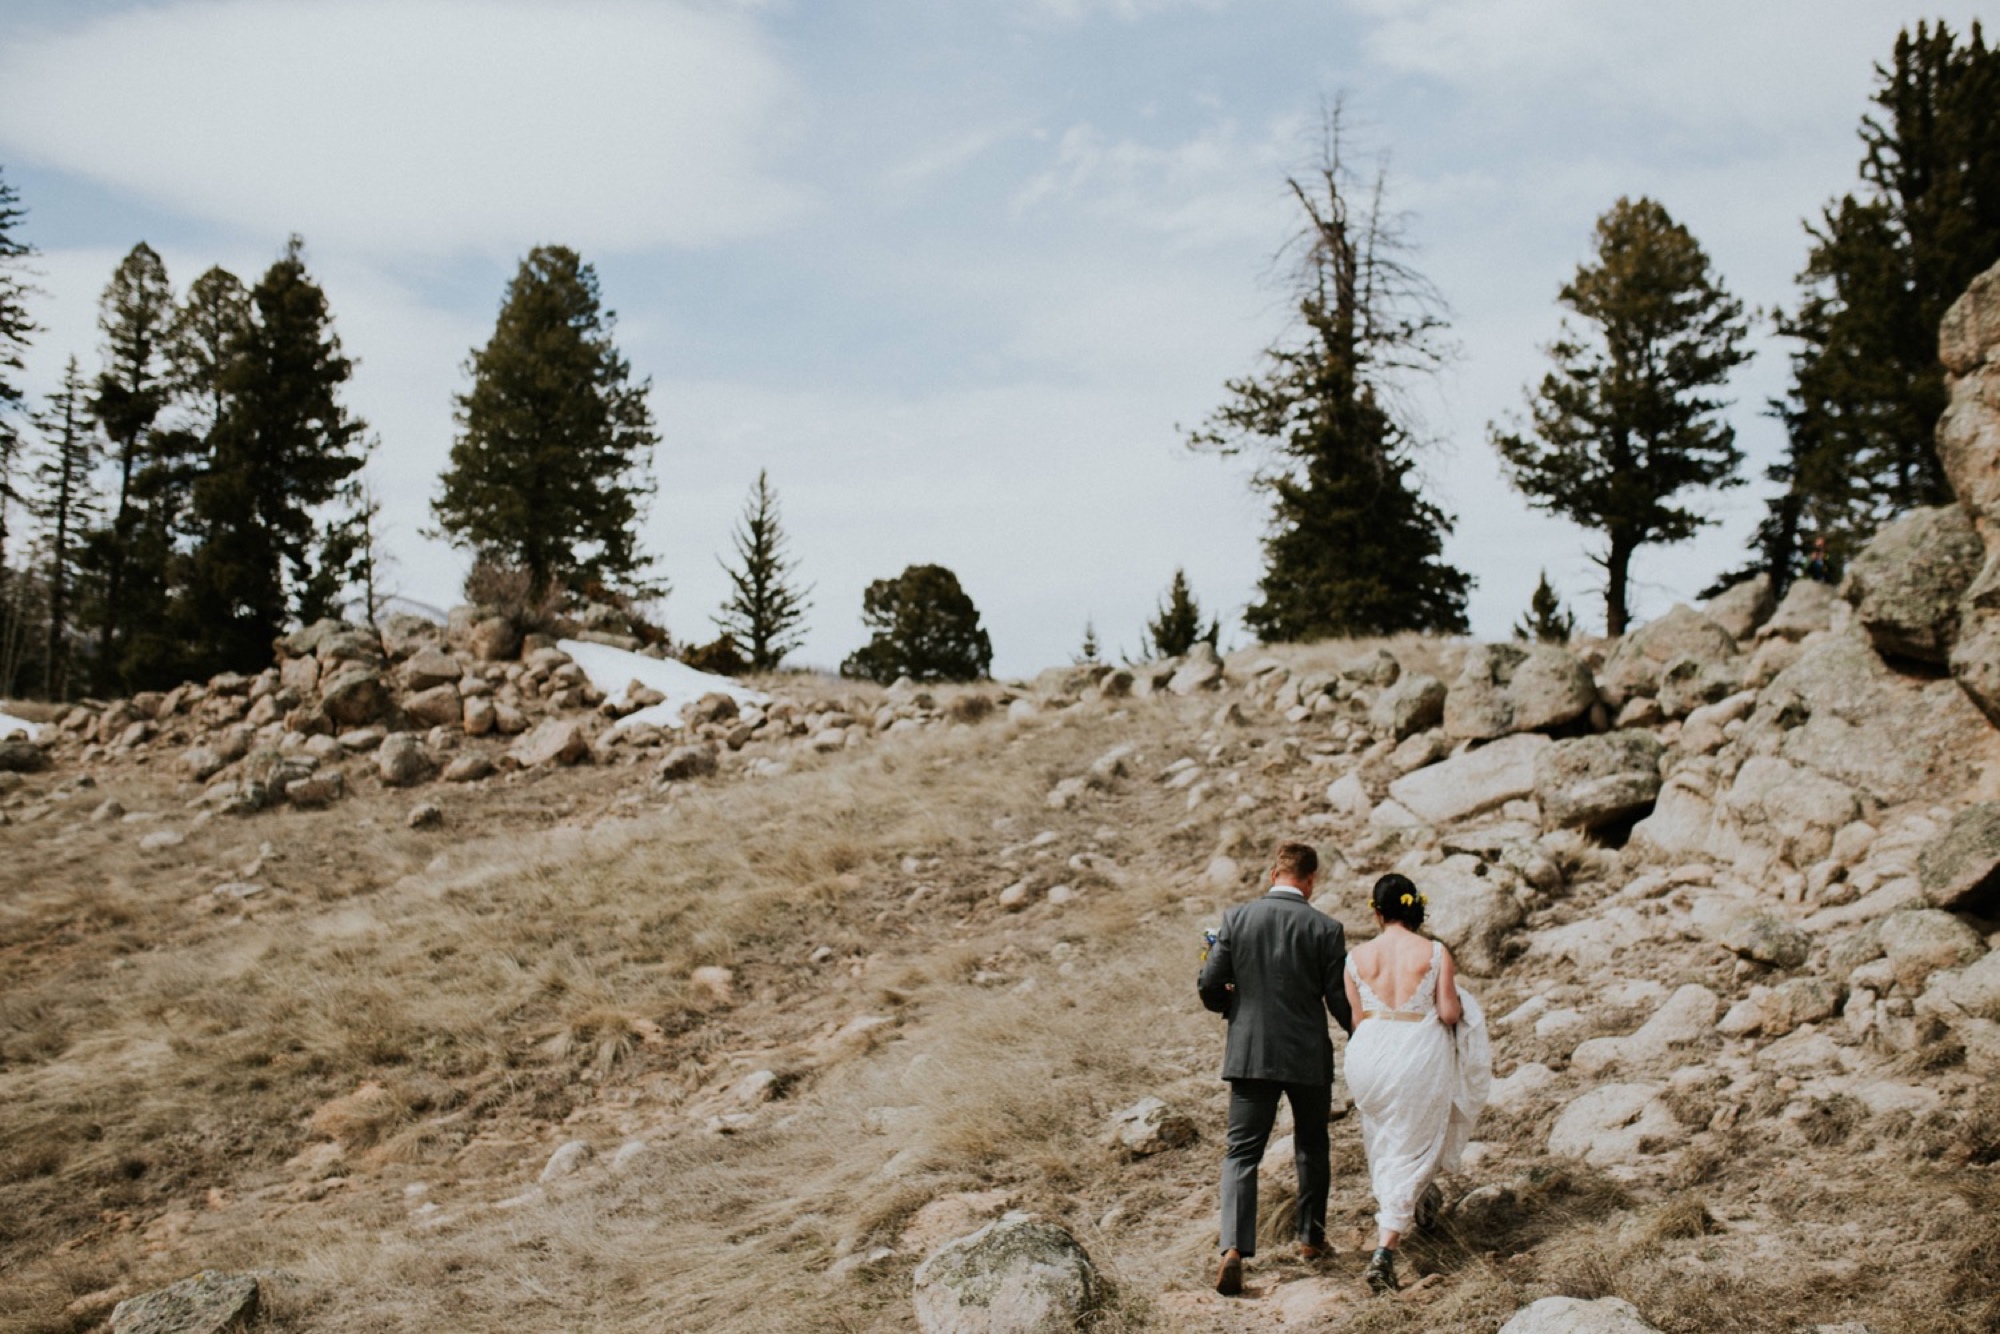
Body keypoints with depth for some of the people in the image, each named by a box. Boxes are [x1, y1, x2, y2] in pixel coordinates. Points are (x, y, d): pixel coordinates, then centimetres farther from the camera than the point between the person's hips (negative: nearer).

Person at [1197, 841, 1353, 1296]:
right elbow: (1341, 1001, -5)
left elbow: (1210, 988, -4)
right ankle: (1311, 1237, 32)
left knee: (1241, 1153, 3)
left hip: (1250, 1053, 0)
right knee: (1312, 1148, 22)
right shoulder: (1325, 929, -9)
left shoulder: (1236, 918, -5)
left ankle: (1234, 1248, -13)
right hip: (1309, 1055, 0)